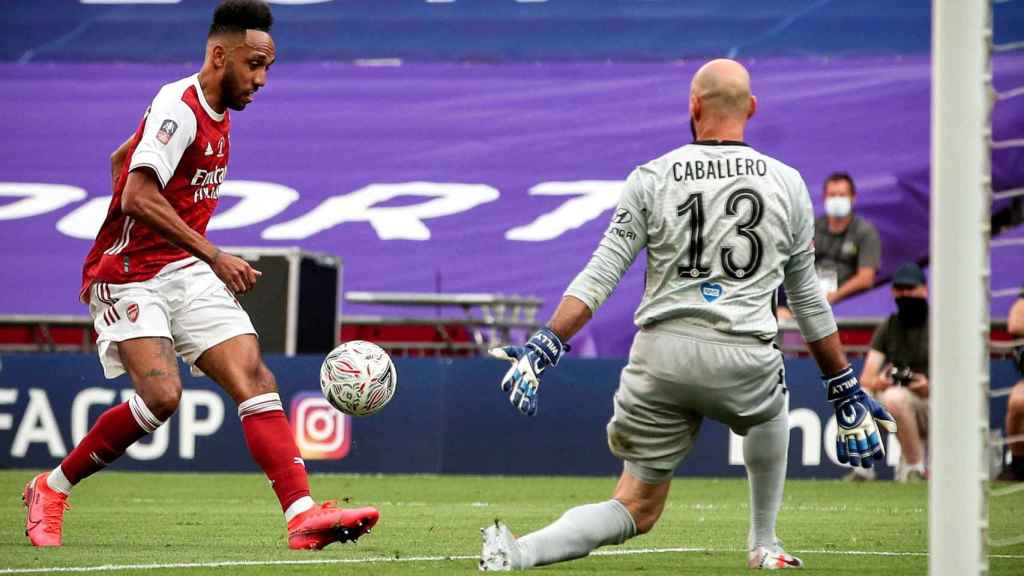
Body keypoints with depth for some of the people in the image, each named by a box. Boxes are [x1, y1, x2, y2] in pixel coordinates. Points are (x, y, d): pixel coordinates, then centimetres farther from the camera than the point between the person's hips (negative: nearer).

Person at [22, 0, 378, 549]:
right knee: (161, 394, -23)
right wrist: (212, 255, -29)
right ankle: (50, 489, -2)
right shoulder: (178, 107, -16)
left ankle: (302, 515, -19)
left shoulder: (216, 113, 13)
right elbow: (137, 198, -28)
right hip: (128, 277, -8)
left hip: (185, 274, 8)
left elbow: (120, 159, 26)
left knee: (254, 378, -9)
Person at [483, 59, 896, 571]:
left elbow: (600, 275, -3)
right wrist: (846, 391, 22)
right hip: (742, 357, 0)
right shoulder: (787, 184, 8)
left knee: (637, 509, 9)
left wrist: (545, 346, -4)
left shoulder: (652, 178, 5)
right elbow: (807, 297, 15)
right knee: (771, 403, 38)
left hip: (661, 356, 0)